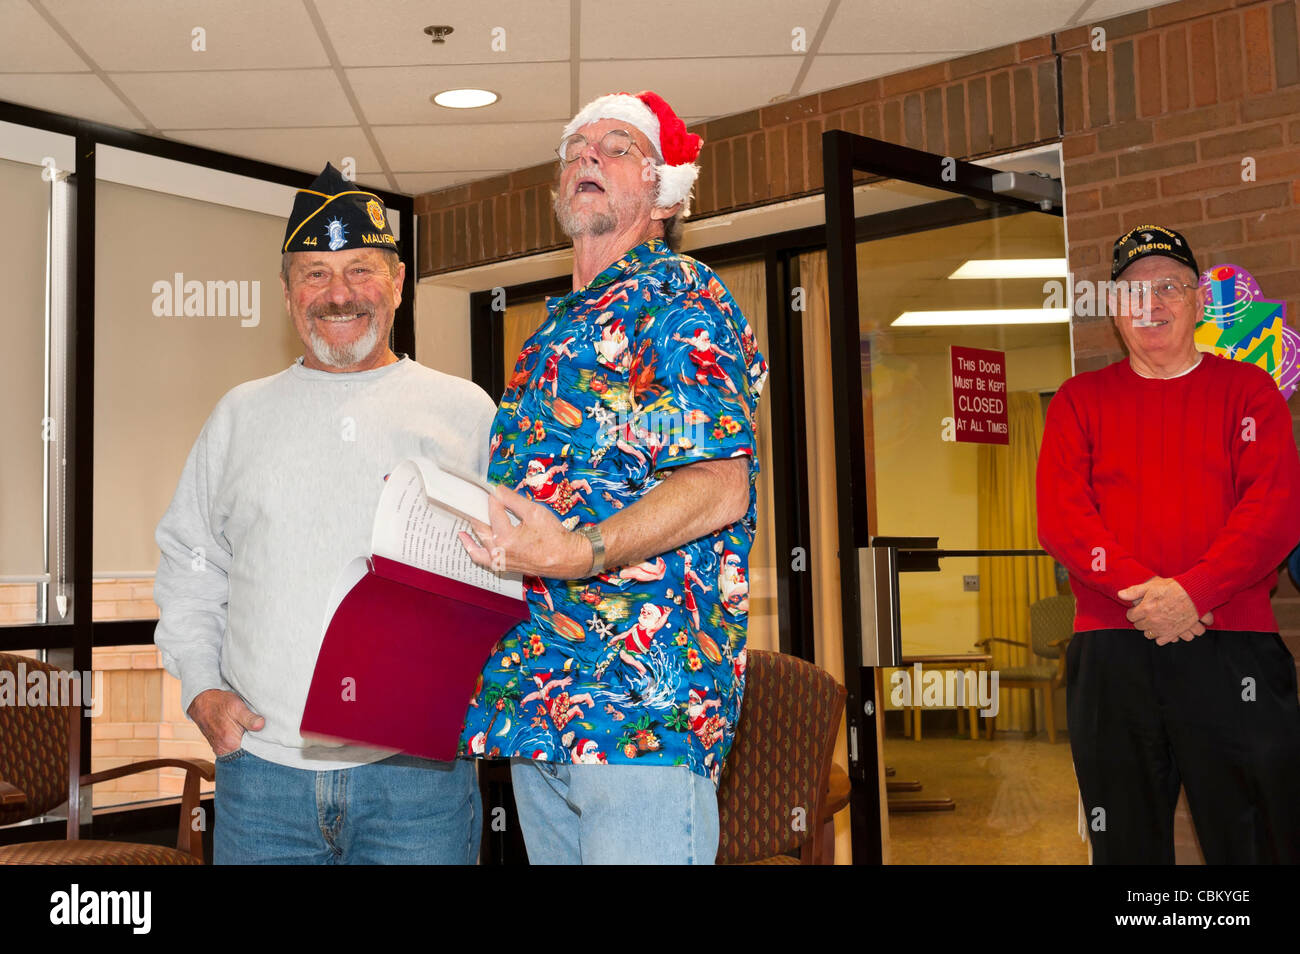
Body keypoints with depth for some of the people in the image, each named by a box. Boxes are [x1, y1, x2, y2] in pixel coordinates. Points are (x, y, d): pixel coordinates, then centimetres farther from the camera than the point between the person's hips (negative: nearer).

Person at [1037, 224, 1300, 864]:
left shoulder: (1247, 389, 9)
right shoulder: (1080, 400, 12)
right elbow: (1059, 516, 0)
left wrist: (1192, 592, -17)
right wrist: (1139, 593, -14)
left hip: (1232, 648, -1)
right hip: (1110, 654, 1)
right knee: (1126, 844, 10)